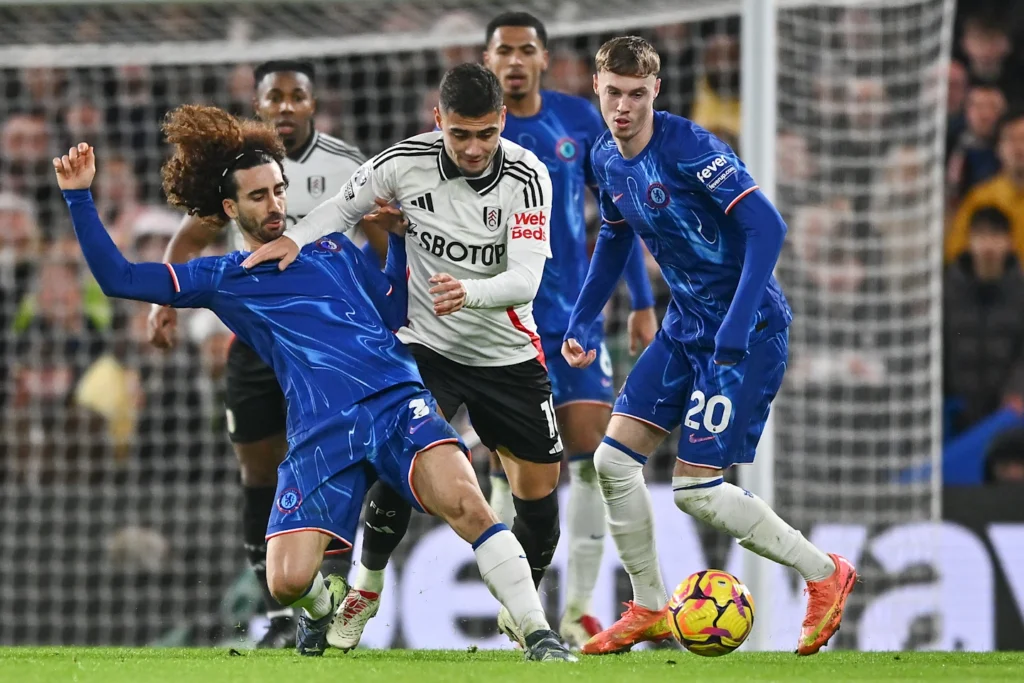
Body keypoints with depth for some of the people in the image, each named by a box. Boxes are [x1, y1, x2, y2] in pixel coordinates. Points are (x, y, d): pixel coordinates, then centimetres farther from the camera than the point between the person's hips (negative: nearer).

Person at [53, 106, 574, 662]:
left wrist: (399, 233, 18)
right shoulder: (221, 279, 20)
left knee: (465, 504, -29)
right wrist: (79, 198, 12)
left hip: (397, 404, 0)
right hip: (319, 433, 0)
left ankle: (539, 635, -26)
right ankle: (325, 602, 25)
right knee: (288, 583, -14)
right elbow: (118, 278, 17)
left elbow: (393, 311, 24)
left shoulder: (333, 249, 24)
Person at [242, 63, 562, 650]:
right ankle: (366, 589, 3)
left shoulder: (528, 176, -19)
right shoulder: (406, 162, -14)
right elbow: (345, 207, 4)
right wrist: (294, 238, -15)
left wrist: (469, 292, -48)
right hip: (427, 345, -1)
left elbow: (526, 278, -28)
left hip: (509, 353, 1)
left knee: (539, 483, 1)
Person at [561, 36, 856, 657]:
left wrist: (736, 326, -33)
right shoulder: (608, 160, 3)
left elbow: (766, 227, -27)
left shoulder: (688, 147, -22)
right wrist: (581, 324, 18)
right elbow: (614, 242, 22)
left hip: (747, 330, -8)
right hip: (686, 326, 8)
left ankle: (825, 575, 7)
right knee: (614, 458, 1)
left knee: (696, 489, -10)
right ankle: (650, 610, 15)